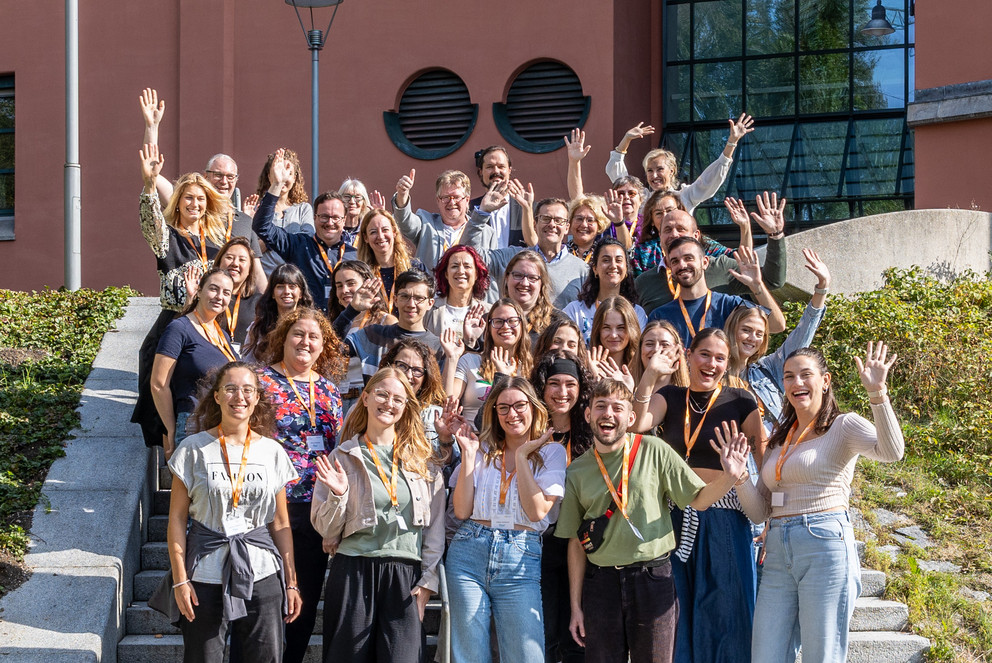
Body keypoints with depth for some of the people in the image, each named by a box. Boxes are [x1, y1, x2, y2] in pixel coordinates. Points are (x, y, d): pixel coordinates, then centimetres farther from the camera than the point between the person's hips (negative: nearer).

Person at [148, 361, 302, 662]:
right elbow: (177, 518, 0)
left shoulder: (272, 451, 6)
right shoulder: (194, 449, -1)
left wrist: (291, 582, 8)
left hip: (261, 577, 2)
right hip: (205, 578, -2)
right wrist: (180, 580, -5)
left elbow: (280, 523, 10)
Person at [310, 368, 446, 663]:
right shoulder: (342, 458, 6)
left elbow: (435, 525, 9)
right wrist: (338, 495, -11)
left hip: (406, 576, 1)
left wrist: (428, 580, 3)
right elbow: (326, 529, 6)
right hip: (353, 572, -1)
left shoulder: (421, 459, 9)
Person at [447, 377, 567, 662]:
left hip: (521, 558, -2)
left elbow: (537, 512, -9)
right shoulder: (483, 450, 9)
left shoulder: (551, 452, 4)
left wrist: (522, 456, -8)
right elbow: (461, 511, 1)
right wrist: (468, 455, -3)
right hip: (468, 553, 2)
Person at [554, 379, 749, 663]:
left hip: (653, 578, -2)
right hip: (601, 583, 2)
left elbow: (698, 499, 2)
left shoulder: (653, 451, -2)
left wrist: (728, 476, -18)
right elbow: (576, 543, 7)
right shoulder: (577, 472, 3)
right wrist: (576, 605, 6)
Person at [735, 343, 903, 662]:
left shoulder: (844, 426, 1)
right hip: (778, 554, 6)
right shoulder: (778, 441, 19)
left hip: (825, 543, -6)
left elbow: (892, 452, -21)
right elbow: (759, 511, 16)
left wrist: (877, 392, -31)